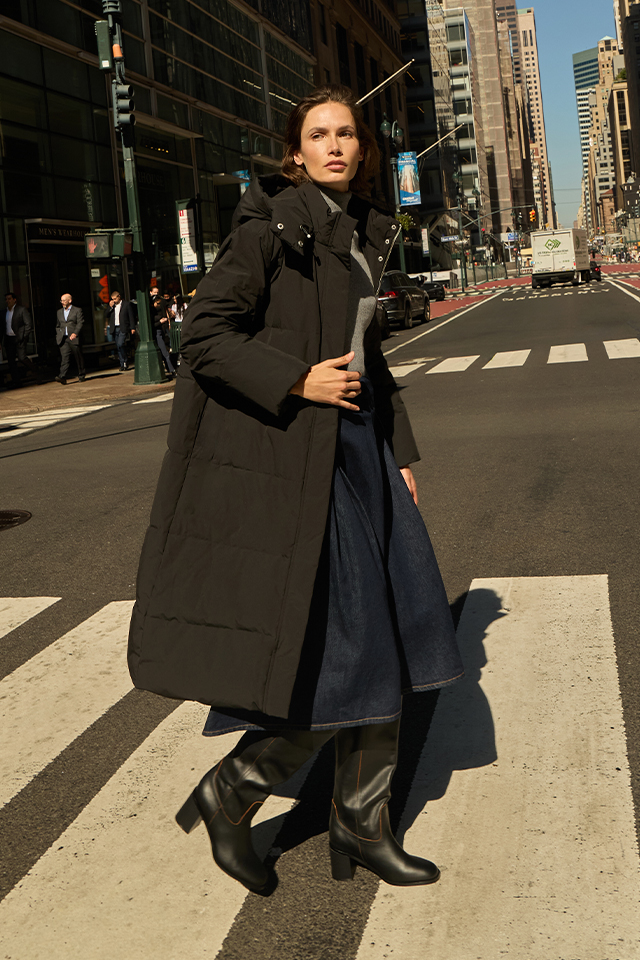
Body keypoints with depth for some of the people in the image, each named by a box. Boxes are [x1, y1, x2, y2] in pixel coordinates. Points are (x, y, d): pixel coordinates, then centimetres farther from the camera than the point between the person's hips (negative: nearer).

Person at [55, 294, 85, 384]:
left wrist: (75, 333, -20)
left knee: (78, 358, 4)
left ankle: (81, 375, 19)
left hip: (74, 338, -3)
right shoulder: (59, 312, 19)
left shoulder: (77, 310, 2)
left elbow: (80, 323, -7)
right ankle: (62, 377, -21)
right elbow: (57, 326, 23)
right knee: (64, 357, -10)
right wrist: (58, 336, 11)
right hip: (63, 339, 3)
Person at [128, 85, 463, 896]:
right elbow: (203, 334, -13)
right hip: (289, 461, -8)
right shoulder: (270, 226, -8)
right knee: (338, 656, -6)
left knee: (382, 644, 9)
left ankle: (361, 828, 24)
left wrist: (399, 453, 17)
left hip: (357, 449, 8)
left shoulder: (361, 235, 15)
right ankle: (230, 795, 17)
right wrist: (299, 382, -19)